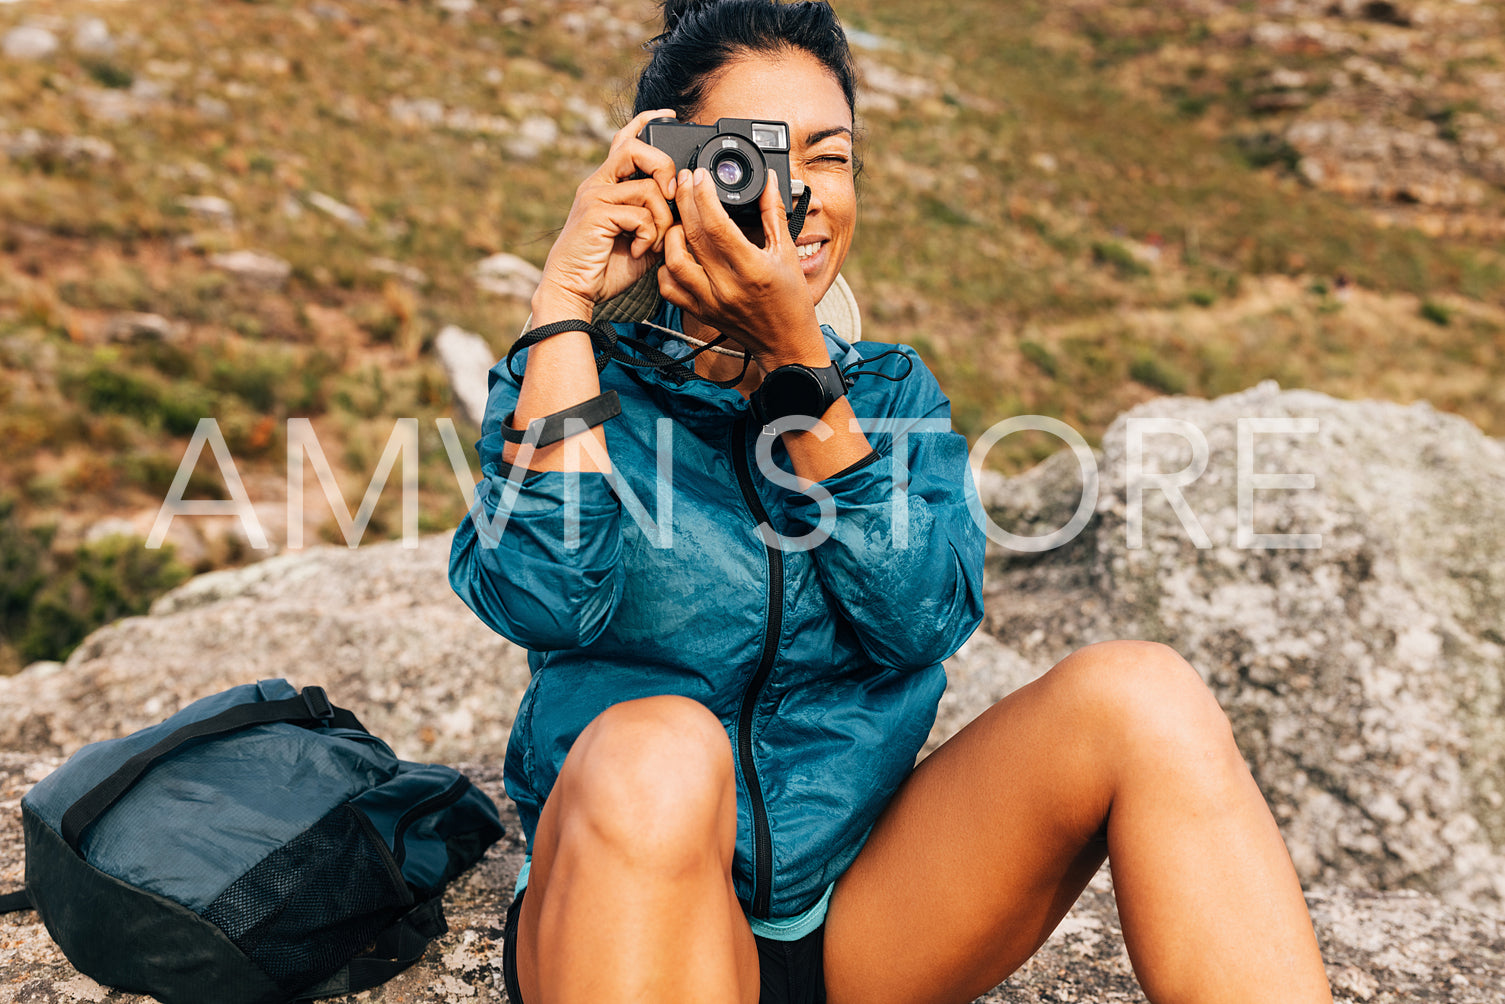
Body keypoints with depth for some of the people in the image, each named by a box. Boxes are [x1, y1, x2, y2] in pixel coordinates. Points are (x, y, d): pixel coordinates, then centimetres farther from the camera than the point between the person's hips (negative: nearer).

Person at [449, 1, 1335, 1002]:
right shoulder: (576, 379, 2)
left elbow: (928, 616, -10)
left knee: (1142, 695, -21)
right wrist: (565, 301, -15)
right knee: (654, 748, -36)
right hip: (630, 905, -2)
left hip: (866, 911, 2)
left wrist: (794, 357, -18)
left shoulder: (894, 391, 10)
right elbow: (541, 597, -18)